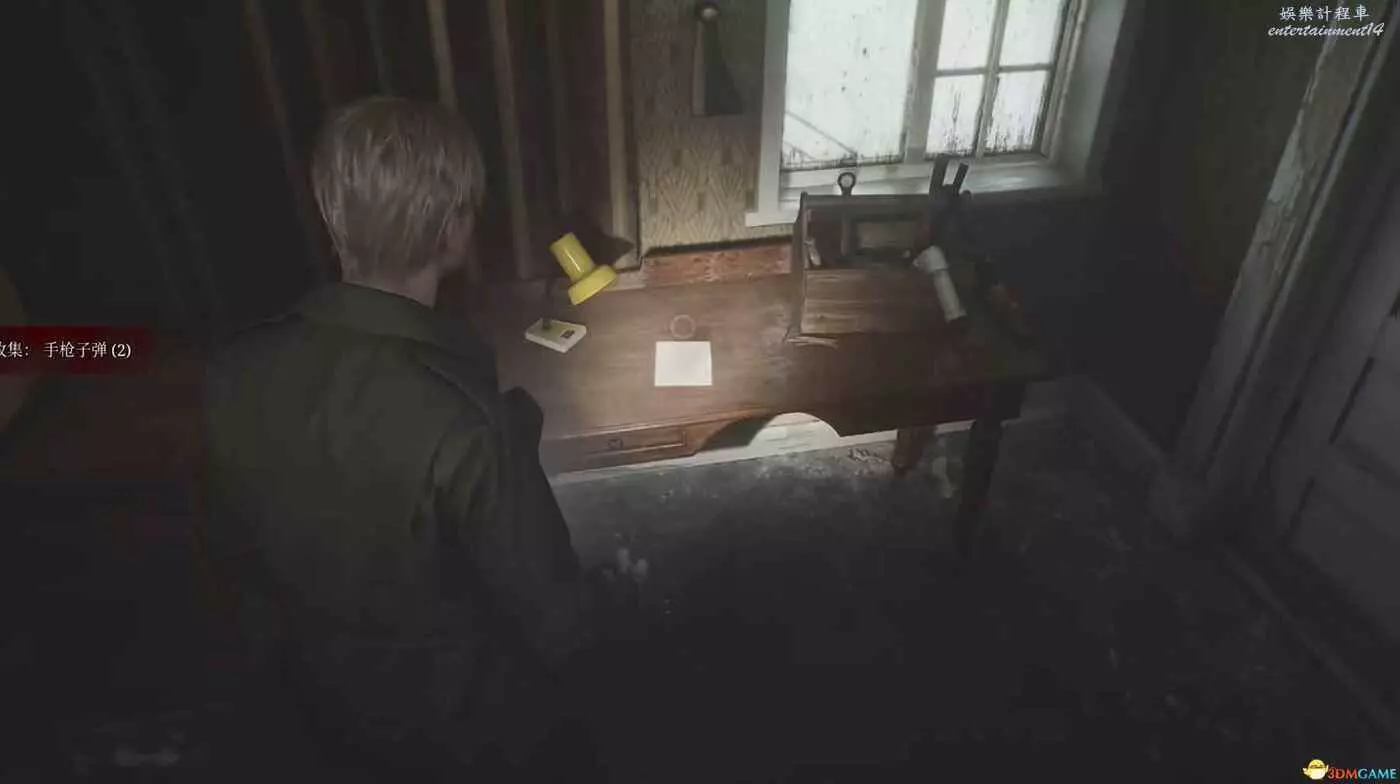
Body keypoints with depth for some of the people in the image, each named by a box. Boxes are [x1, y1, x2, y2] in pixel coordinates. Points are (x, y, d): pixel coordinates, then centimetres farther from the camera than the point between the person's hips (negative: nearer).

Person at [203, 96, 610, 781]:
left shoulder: (237, 372, -19)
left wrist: (290, 659, 16)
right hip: (470, 722, -5)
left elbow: (234, 555, -2)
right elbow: (553, 626, -25)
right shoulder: (465, 422, -39)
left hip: (326, 701, 5)